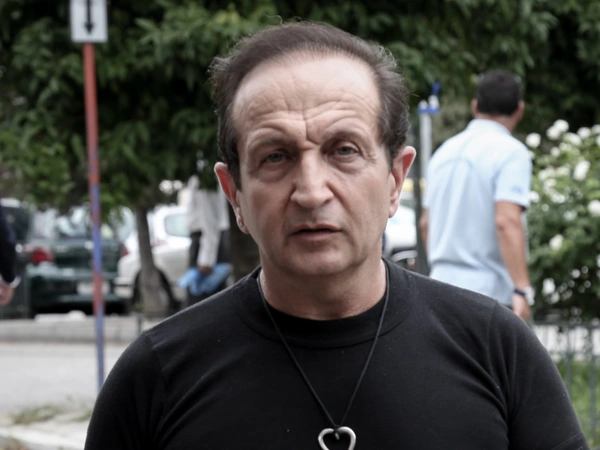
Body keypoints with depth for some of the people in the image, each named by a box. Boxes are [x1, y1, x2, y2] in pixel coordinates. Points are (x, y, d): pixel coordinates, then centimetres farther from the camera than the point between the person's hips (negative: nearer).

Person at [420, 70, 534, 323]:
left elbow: (426, 223, 22)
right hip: (490, 292, -7)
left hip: (443, 284, 7)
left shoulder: (445, 151, 14)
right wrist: (523, 290, -25)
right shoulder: (510, 152, -8)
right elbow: (507, 221, -21)